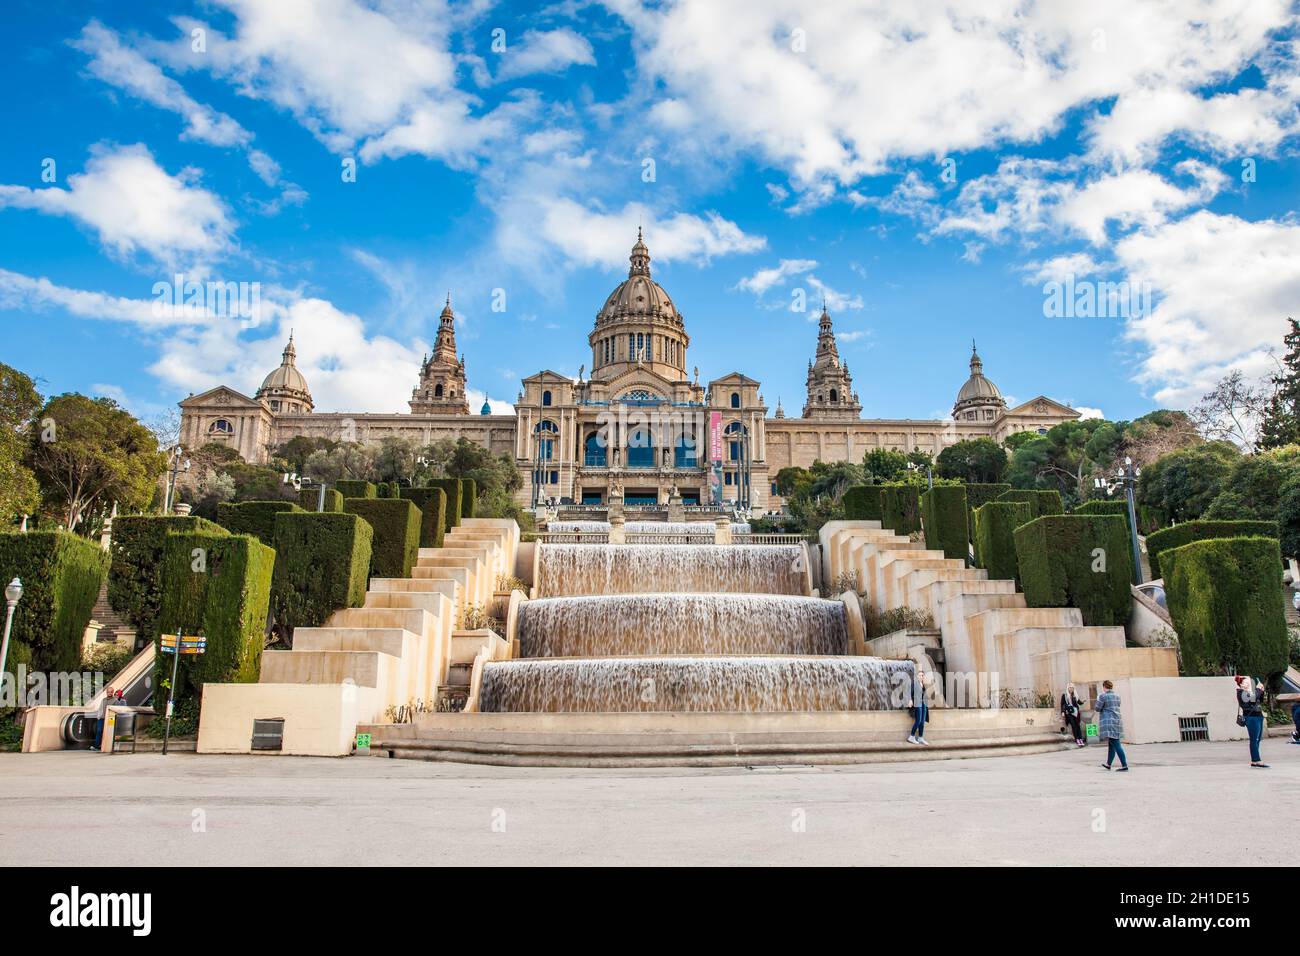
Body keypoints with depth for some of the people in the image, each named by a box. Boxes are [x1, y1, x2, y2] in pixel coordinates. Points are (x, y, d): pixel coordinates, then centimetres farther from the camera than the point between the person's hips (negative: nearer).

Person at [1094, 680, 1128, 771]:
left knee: (1116, 744, -8)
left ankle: (1124, 765, -12)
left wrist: (1098, 700, 9)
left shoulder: (1103, 696, -12)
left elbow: (1097, 708, -7)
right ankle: (1108, 764, 27)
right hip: (1117, 720, 8)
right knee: (1111, 744, 17)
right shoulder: (1117, 696, 11)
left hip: (1109, 722, -8)